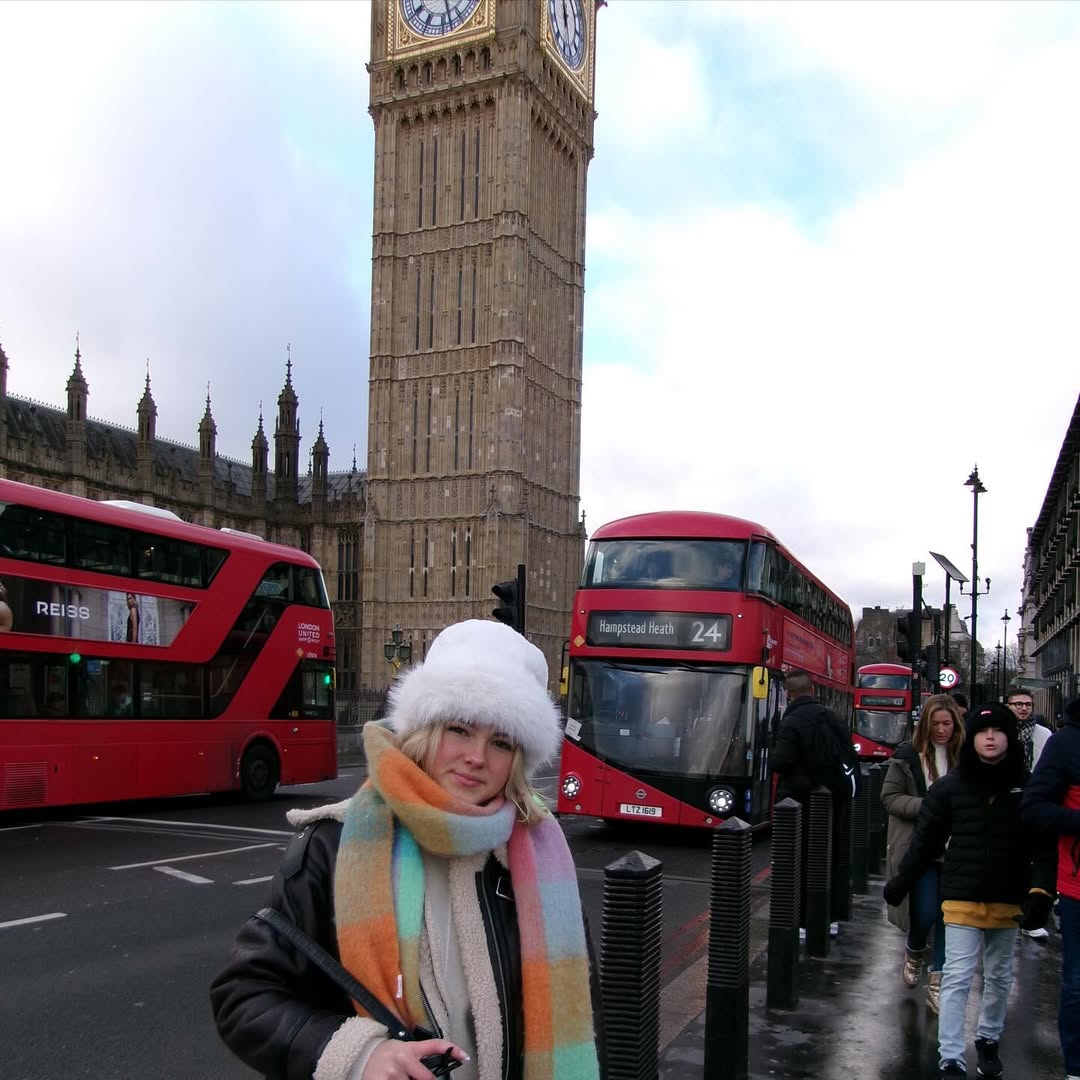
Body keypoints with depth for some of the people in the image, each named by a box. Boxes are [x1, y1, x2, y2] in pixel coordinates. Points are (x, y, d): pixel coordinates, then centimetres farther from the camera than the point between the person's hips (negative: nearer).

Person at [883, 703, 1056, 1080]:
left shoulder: (1026, 788, -4)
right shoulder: (950, 787, -6)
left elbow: (1043, 846, -5)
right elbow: (925, 840, 0)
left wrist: (1040, 892, -16)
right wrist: (900, 881, 3)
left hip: (1009, 901, 2)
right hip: (962, 898, -2)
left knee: (999, 977, 19)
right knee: (957, 978, -3)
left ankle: (988, 1040, 39)